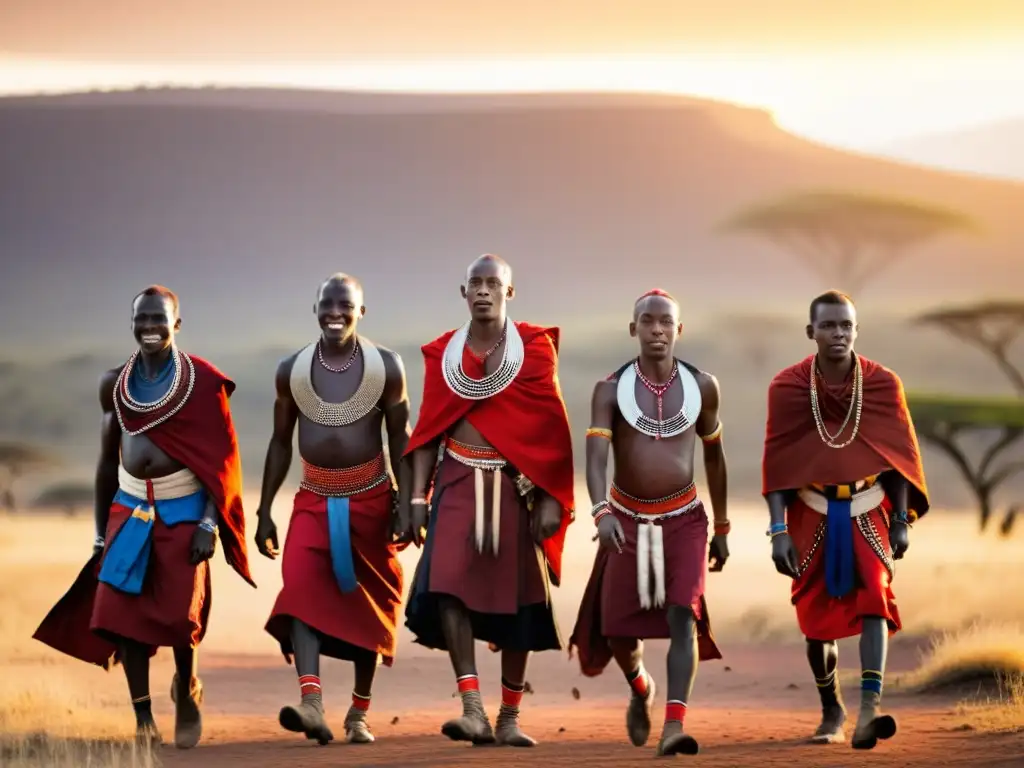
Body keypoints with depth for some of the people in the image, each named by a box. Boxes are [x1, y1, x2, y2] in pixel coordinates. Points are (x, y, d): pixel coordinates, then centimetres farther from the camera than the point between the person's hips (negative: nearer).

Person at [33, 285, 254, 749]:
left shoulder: (203, 383, -5)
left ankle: (187, 690, 22)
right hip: (129, 507, 3)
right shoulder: (114, 384, 6)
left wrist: (209, 524, -12)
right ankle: (144, 719, 1)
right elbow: (107, 461, 13)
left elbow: (221, 459, -5)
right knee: (122, 611, -6)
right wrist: (100, 532, 12)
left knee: (180, 614, -8)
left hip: (184, 509, -3)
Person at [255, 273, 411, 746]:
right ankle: (311, 702, -34)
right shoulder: (291, 370, -1)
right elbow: (281, 442, 7)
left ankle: (358, 713, 19)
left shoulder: (386, 367, -6)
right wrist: (264, 511, 6)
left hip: (370, 499, 0)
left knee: (368, 604, 5)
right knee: (302, 587, -21)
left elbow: (399, 437, 1)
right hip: (313, 500, 1)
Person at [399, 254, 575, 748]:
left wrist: (550, 498, -8)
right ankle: (473, 710, -21)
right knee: (449, 584, -18)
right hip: (458, 482, 1)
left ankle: (509, 717, 15)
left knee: (517, 596, 3)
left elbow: (551, 430, -2)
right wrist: (418, 497, 1)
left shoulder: (535, 348, 0)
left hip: (514, 484, -1)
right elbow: (428, 430, 8)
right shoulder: (442, 353, 6)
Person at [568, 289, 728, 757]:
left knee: (683, 616, -20)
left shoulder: (702, 386, -2)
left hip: (683, 520, 0)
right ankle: (641, 688, 40)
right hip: (627, 522, 0)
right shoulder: (610, 390, -8)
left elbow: (714, 456, 11)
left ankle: (674, 727, -29)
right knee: (617, 630, 5)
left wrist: (722, 528, 14)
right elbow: (595, 459, -20)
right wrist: (601, 514, -39)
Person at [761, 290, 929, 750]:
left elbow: (899, 454, 2)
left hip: (868, 511, -1)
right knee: (816, 619, 7)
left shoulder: (883, 384, -4)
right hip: (813, 515, 1)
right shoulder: (787, 387, -6)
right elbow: (777, 461, -5)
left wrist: (901, 521, -3)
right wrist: (779, 531, -11)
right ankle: (831, 711, 27)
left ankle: (869, 710, -32)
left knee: (874, 598, -20)